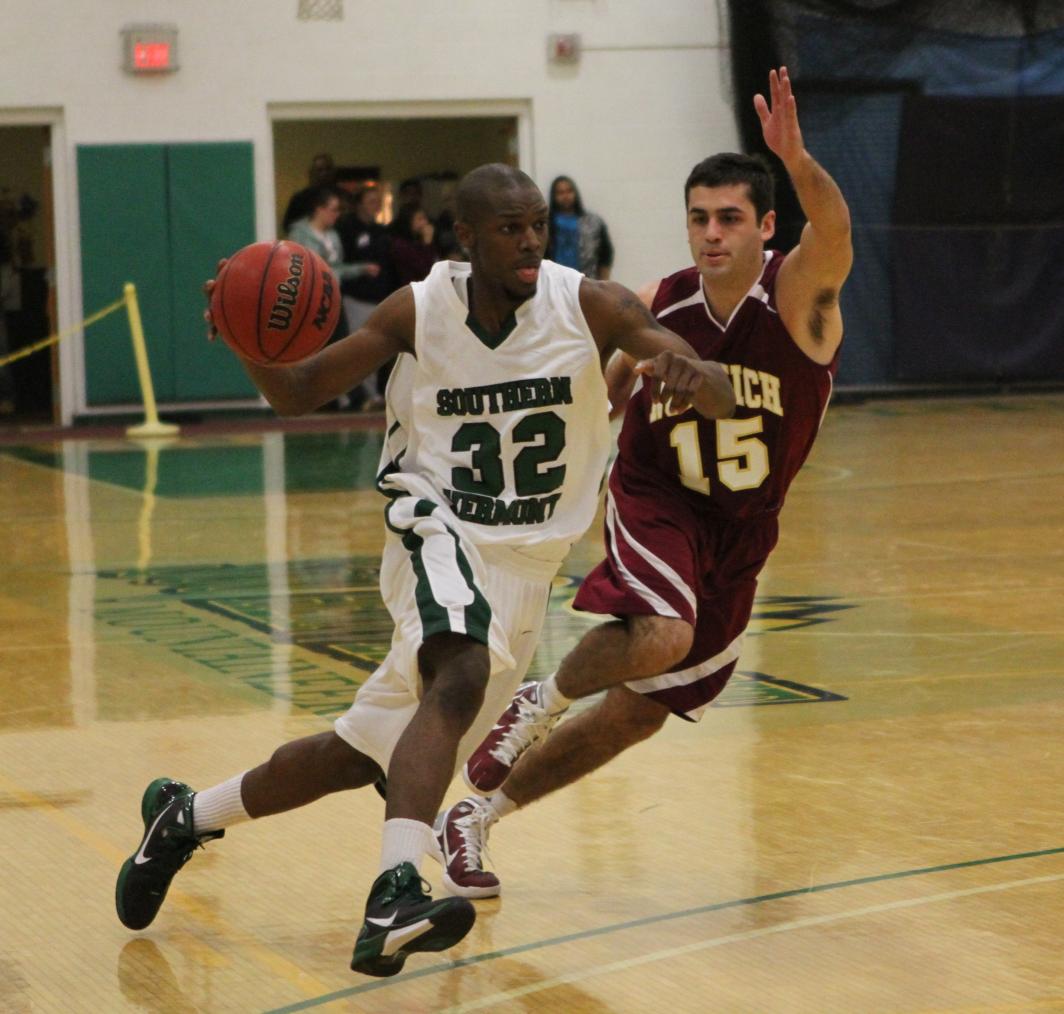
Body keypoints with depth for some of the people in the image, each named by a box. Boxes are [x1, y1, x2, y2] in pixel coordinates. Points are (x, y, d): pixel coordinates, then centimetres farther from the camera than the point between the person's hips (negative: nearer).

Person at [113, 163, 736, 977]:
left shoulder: (590, 306, -11)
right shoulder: (419, 311, -9)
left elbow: (723, 402, -17)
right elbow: (296, 395, 0)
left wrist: (693, 378, -42)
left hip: (522, 566, 3)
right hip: (438, 529, -3)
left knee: (365, 754, 10)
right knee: (461, 677, -36)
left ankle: (185, 816, 32)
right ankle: (395, 899, -44)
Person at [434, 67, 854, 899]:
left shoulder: (799, 294, -19)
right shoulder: (656, 309, -12)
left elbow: (834, 229, -42)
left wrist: (798, 161, -61)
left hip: (739, 530, 2)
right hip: (655, 501, -2)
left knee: (638, 714, 9)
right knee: (661, 635, -35)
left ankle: (476, 817, 25)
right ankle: (544, 699, -5)